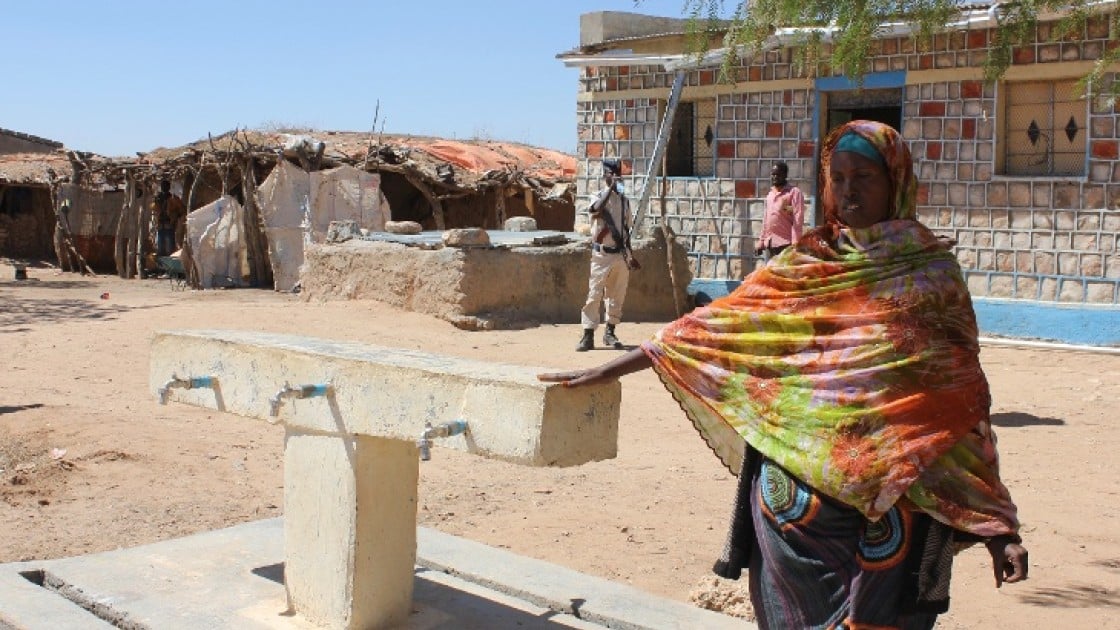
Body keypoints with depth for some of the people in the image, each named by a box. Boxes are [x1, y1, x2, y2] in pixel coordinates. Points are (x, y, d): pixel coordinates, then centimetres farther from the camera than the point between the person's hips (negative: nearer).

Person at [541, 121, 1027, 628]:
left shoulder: (932, 272, 2)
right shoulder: (806, 263, 6)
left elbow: (966, 397, 1)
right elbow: (718, 325, 6)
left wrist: (997, 525, -3)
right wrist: (607, 370, 3)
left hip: (893, 496, -1)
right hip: (799, 488, 2)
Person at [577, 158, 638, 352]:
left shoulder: (624, 200, 11)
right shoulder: (599, 196, -3)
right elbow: (596, 209, -28)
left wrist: (630, 255, 15)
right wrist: (611, 188, -26)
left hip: (621, 255, 5)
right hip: (602, 255, -5)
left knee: (617, 295, 8)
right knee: (594, 294, -7)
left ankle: (610, 332, 19)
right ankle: (588, 336, -5)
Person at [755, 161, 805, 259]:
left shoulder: (794, 192, -4)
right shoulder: (770, 194, 20)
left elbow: (798, 220, -12)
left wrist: (795, 244, -19)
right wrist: (761, 241, 18)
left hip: (786, 243, -8)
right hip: (770, 243, 8)